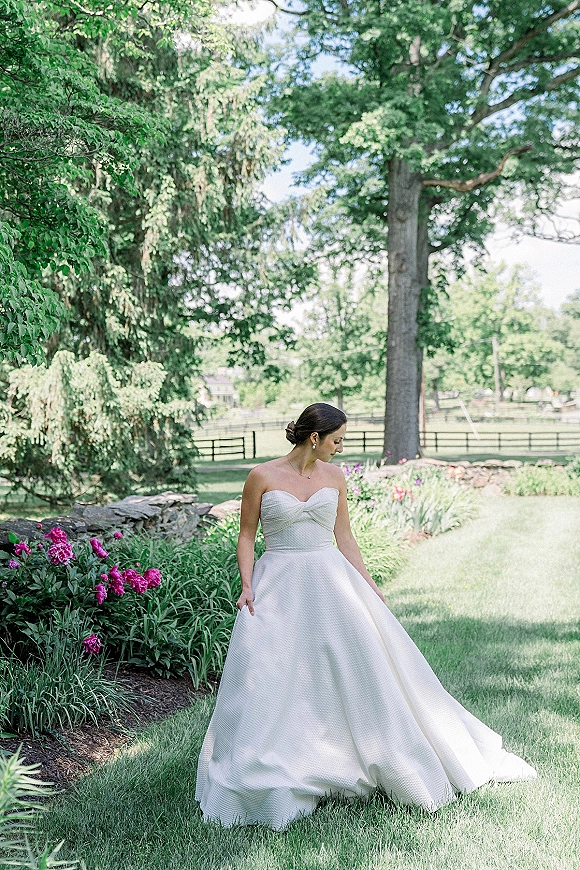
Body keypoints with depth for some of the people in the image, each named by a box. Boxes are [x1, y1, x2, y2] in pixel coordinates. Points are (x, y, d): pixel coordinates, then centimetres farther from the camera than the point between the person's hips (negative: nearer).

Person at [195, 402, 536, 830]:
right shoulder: (262, 477, -4)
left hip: (330, 581, 3)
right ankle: (271, 782, 9)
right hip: (278, 586, -3)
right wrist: (247, 586, -10)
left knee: (367, 663, 3)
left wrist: (369, 586, 9)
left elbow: (344, 537, 12)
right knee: (269, 678, -6)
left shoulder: (334, 477, 6)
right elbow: (247, 536, 1)